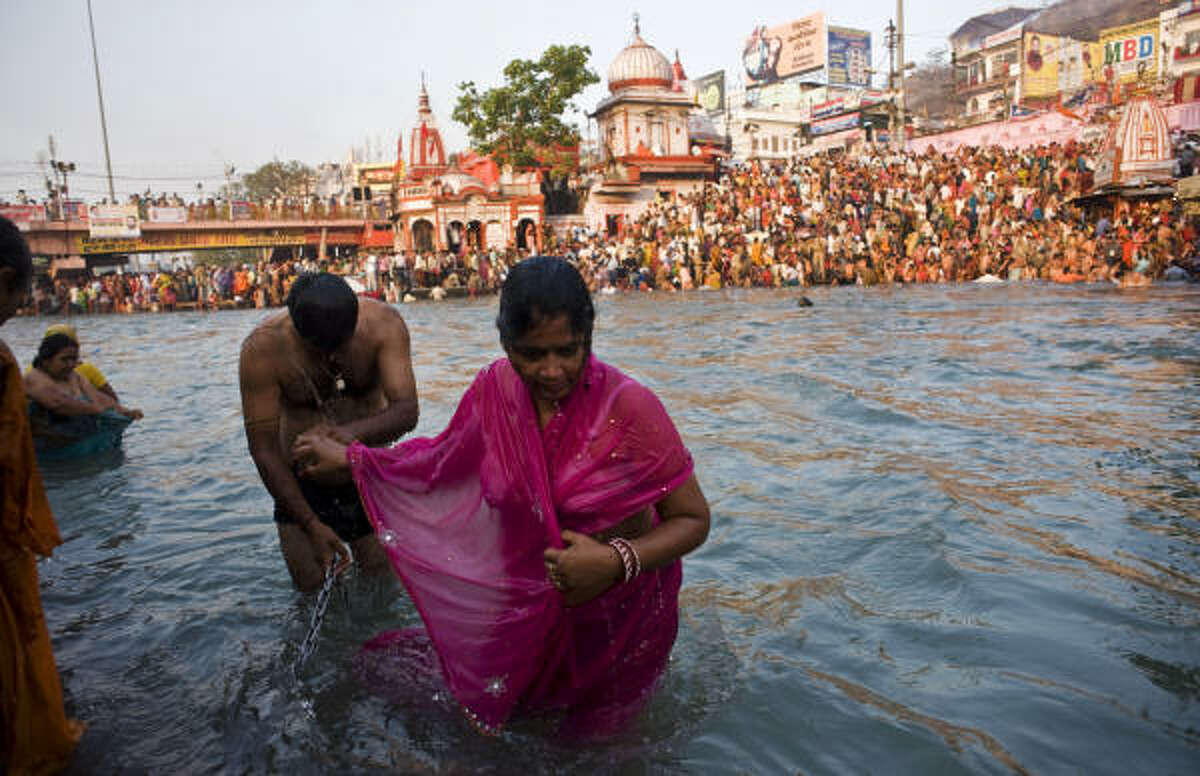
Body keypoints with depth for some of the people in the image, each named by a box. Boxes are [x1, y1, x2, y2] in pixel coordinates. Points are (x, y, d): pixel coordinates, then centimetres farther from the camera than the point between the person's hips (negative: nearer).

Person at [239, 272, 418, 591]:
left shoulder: (383, 323, -21)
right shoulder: (262, 348, -24)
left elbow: (407, 411, -28)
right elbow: (264, 449, -20)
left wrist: (353, 432, -49)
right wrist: (310, 525, -23)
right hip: (301, 485, 0)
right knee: (312, 587, 6)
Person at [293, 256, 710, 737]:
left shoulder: (629, 407, -29)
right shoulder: (495, 390, -13)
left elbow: (693, 519, -20)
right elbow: (445, 458, 8)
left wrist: (617, 561, -36)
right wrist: (348, 457, 12)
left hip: (621, 620, -2)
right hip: (530, 607, 2)